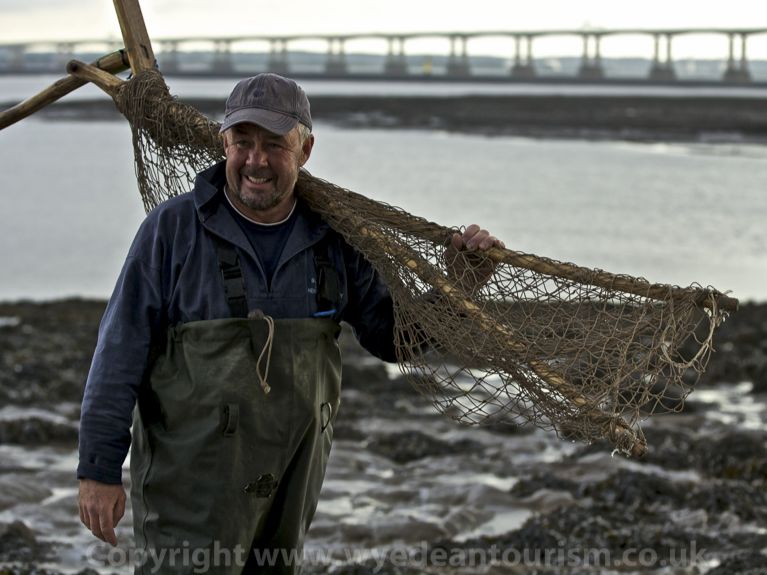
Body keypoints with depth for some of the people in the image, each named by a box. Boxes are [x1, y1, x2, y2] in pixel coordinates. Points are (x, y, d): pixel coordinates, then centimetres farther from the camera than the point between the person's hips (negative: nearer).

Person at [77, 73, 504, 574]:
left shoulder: (331, 241, 4)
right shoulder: (174, 229, -7)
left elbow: (395, 335, 10)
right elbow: (121, 352, -7)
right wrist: (99, 468, -10)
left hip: (292, 486, 5)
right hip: (191, 484, -4)